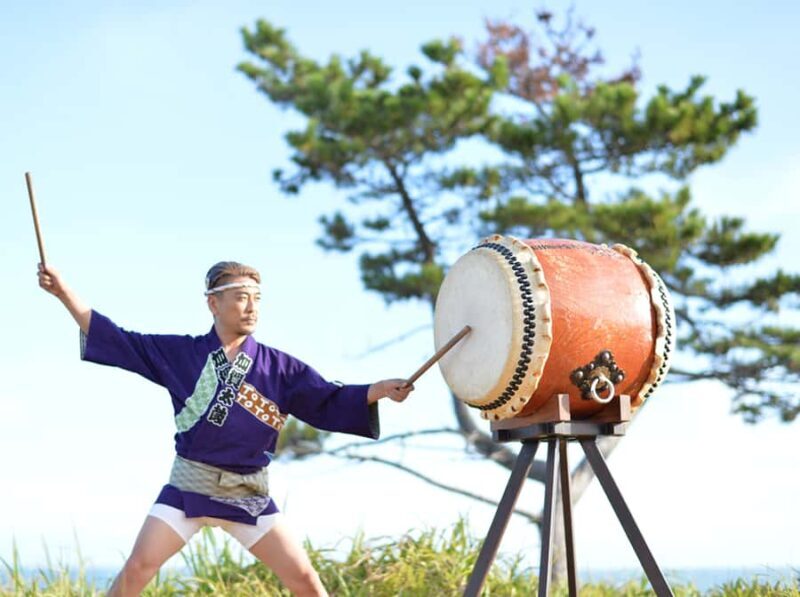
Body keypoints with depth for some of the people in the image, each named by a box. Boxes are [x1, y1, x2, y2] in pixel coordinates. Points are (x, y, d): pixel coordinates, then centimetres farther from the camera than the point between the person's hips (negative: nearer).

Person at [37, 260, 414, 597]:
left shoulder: (279, 367, 1)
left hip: (249, 494, 1)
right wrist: (64, 293, -5)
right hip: (189, 486, -1)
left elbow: (331, 402, -3)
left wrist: (380, 389, -20)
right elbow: (118, 341, 1)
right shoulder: (179, 352, 1)